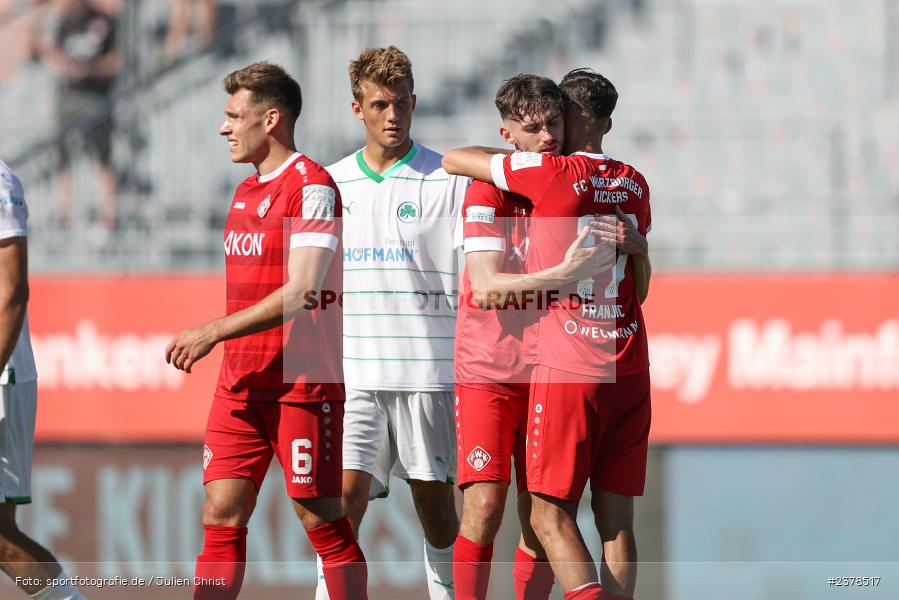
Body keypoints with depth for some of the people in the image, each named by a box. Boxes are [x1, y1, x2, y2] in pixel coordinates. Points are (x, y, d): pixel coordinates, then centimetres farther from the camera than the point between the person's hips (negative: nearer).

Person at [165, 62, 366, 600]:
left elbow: (301, 293, -19)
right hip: (240, 384, 8)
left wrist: (215, 331, -20)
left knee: (322, 519, -3)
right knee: (222, 515, 1)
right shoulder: (245, 193, 17)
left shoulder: (313, 186, -11)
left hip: (302, 383, -8)